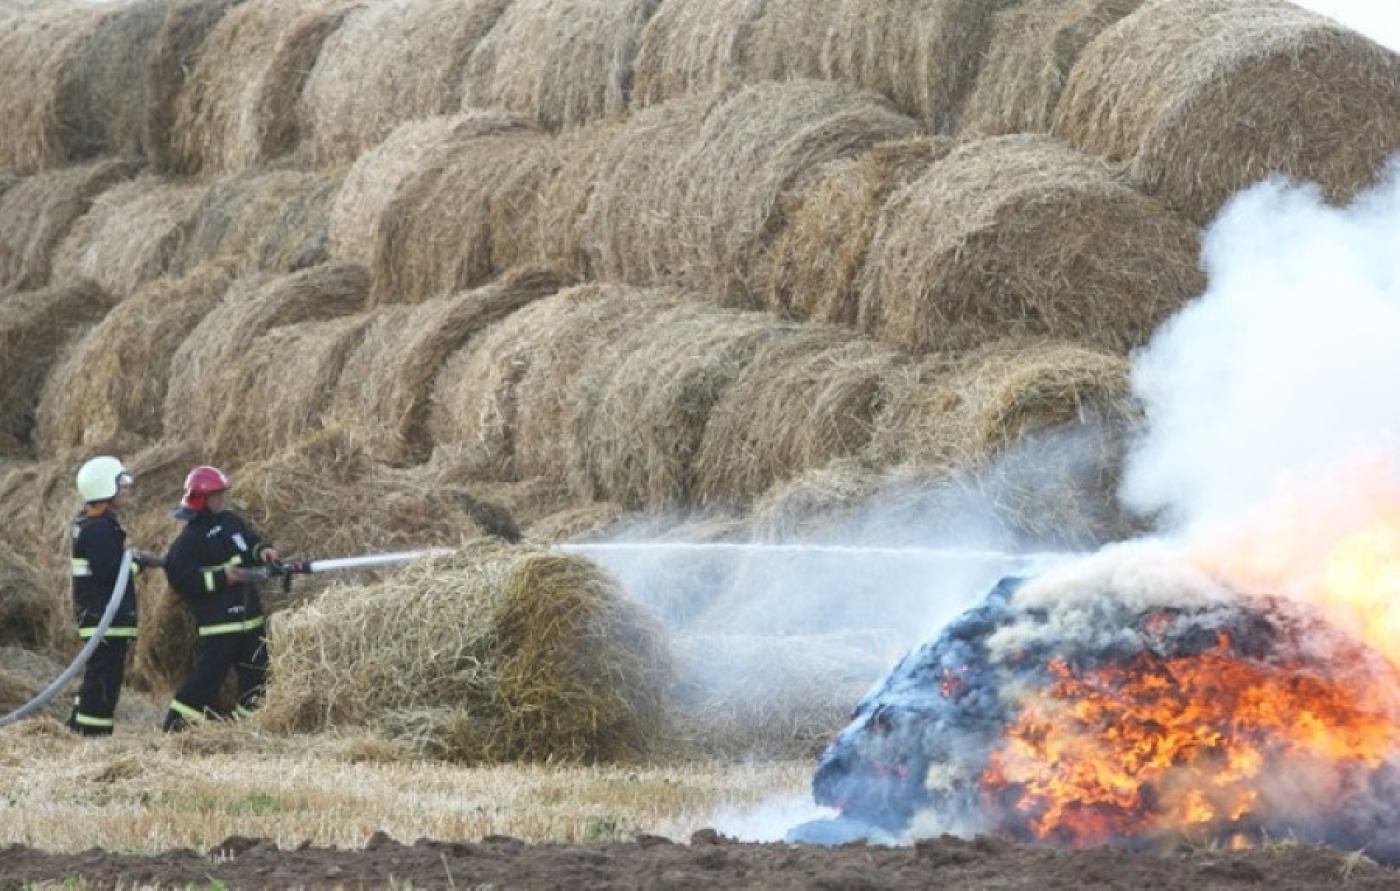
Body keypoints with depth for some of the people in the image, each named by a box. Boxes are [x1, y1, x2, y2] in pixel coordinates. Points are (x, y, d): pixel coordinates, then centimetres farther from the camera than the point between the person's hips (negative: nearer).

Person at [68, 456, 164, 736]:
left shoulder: (88, 522, 16)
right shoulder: (101, 528, -17)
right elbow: (109, 572, -24)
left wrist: (134, 558, 11)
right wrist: (139, 561, -11)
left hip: (95, 615, 11)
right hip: (107, 616, -11)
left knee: (97, 677, 17)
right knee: (104, 679, -10)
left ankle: (78, 729, 22)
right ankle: (94, 735, -10)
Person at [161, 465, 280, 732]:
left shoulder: (230, 520, 10)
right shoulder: (190, 538, -12)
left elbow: (249, 541, 24)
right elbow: (179, 577, -17)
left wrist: (262, 550, 1)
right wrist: (221, 577, -19)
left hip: (249, 615, 8)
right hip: (218, 619, -8)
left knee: (255, 674, 12)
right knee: (207, 677, -10)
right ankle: (176, 728, -4)